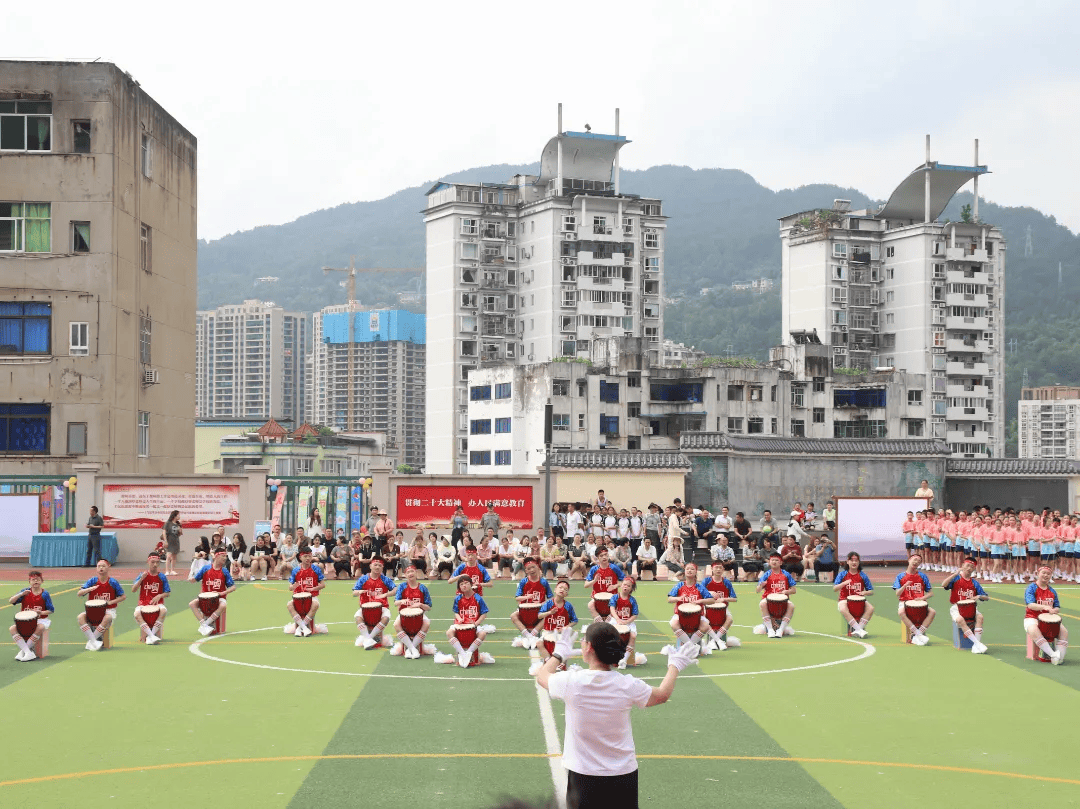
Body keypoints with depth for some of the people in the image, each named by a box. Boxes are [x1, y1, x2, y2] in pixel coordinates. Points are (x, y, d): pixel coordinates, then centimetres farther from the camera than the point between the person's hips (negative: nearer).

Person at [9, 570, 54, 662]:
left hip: (40, 619, -2)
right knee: (12, 629, -25)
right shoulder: (25, 591, 4)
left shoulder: (45, 594, -1)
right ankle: (28, 652, -27)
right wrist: (21, 594, -18)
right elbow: (11, 601, -4)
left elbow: (51, 610, 1)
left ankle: (23, 650, -20)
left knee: (40, 628, -37)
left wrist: (41, 612, -18)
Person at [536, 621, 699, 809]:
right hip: (624, 773, 1)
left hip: (583, 775, -1)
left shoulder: (571, 682, -14)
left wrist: (559, 653, 28)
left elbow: (542, 676, 9)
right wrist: (674, 666, 28)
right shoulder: (628, 686, -10)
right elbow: (662, 695, 11)